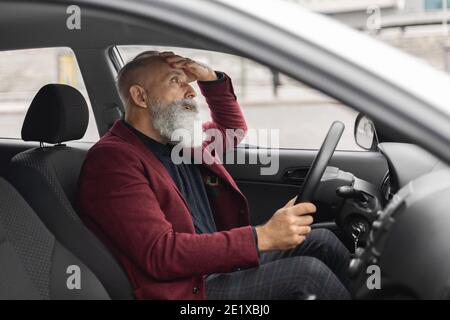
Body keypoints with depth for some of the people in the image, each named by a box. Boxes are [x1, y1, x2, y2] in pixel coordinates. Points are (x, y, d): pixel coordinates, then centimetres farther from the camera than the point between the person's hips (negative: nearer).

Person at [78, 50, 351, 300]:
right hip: (186, 287, -9)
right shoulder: (112, 158, -15)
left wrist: (211, 79, 11)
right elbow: (160, 254, -24)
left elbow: (233, 129, 33)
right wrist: (263, 236, -27)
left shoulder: (178, 141, 13)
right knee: (307, 272, -19)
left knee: (321, 241, 4)